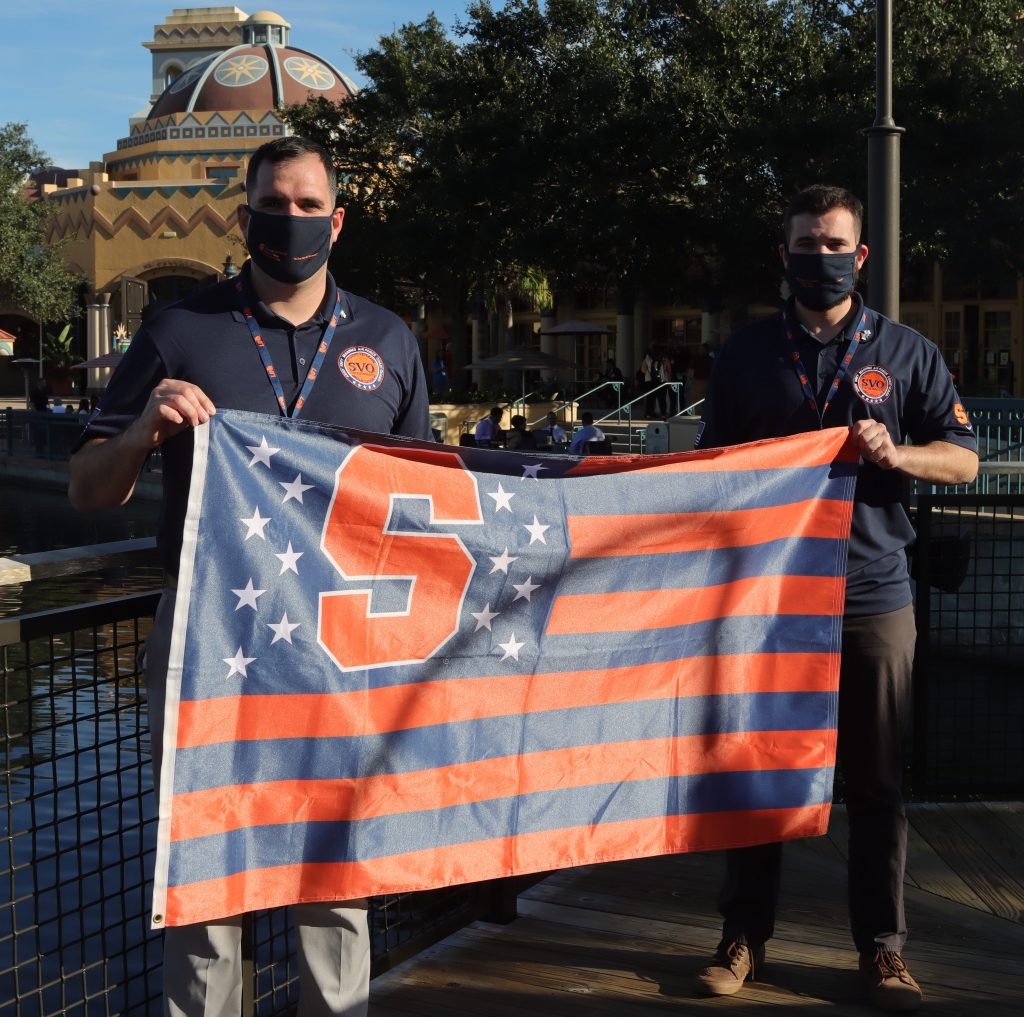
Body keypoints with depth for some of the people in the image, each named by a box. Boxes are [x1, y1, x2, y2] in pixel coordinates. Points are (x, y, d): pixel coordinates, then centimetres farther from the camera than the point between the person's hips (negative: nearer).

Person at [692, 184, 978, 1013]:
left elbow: (964, 459, 5)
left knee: (877, 779, 3)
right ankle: (745, 937, 16)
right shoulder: (746, 354, 10)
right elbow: (711, 464, 15)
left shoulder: (906, 353, 7)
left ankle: (883, 946, 14)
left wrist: (893, 454, -14)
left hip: (871, 593, -1)